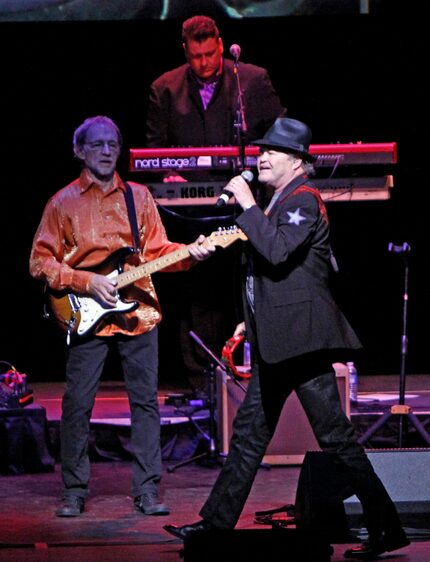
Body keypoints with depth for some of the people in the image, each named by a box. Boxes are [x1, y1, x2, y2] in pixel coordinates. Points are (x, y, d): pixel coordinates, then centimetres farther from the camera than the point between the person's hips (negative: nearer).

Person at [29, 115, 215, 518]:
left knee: (145, 400, 0)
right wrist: (88, 282, -11)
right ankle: (74, 491, 8)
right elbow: (40, 262, 0)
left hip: (139, 312, 2)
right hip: (87, 316, -2)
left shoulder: (138, 197, 12)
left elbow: (156, 251, 10)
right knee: (78, 403, -3)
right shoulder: (63, 203, 3)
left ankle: (147, 489, 4)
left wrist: (190, 253, -9)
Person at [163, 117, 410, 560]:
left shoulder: (303, 200, -10)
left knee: (335, 436, -8)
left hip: (302, 338, -10)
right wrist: (252, 322, 23)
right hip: (278, 342, 10)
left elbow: (277, 252, -27)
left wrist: (247, 206, -20)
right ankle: (216, 523, 18)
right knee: (249, 434, 12)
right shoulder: (281, 202, 20)